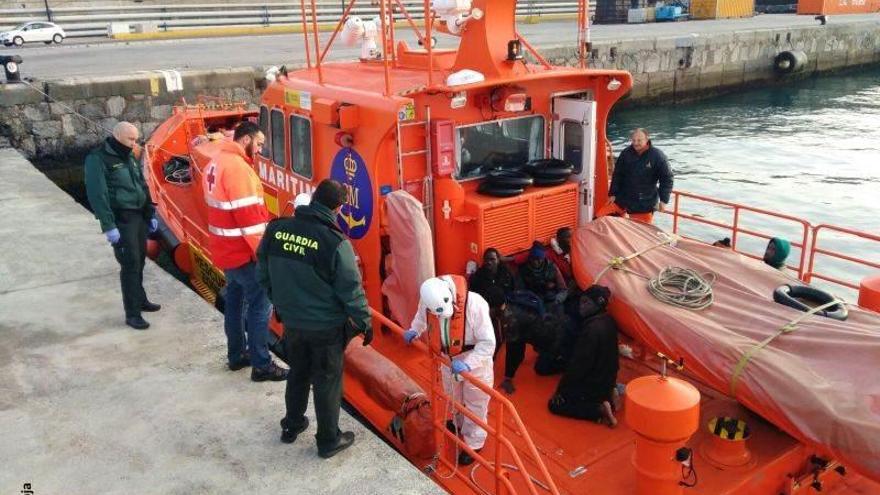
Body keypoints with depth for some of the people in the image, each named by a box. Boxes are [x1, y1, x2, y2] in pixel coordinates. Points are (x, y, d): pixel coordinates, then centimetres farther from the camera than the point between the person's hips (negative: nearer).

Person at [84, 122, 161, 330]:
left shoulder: (130, 157, 13)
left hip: (138, 215, 8)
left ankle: (140, 299, 32)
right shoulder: (98, 159, -13)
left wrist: (150, 214, 18)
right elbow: (96, 194, -18)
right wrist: (108, 226, -22)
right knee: (130, 263, -8)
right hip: (120, 219, -8)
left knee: (139, 259, 16)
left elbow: (142, 186, 20)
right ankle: (132, 313, -1)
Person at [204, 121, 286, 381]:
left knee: (234, 300, 18)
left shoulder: (216, 164, 11)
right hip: (243, 252, -10)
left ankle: (236, 355, 29)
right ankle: (261, 365, 1)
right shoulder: (237, 167, -20)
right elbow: (249, 216, -24)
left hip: (225, 248, 10)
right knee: (260, 304, -4)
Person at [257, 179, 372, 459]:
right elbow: (351, 289, -17)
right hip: (326, 326, -5)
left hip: (291, 320, 5)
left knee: (298, 373, 26)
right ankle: (329, 441, 27)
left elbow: (263, 273, 6)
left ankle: (291, 426, 43)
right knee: (327, 382, 12)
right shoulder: (335, 242, -24)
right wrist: (364, 322, -2)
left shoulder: (276, 229, -8)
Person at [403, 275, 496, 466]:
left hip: (475, 360, -5)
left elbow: (488, 343, -30)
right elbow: (422, 316, 6)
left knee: (475, 404, 14)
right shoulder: (428, 300, -22)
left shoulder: (474, 304, -37)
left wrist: (468, 363, -38)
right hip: (448, 359, 5)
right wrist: (414, 330, -9)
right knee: (453, 397, 29)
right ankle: (458, 424, 58)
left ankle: (474, 443, 35)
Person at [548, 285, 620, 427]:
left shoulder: (592, 328, -27)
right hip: (605, 381, 9)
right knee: (567, 391, 27)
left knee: (555, 404, 0)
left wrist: (561, 389, -14)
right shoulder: (608, 321, 0)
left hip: (593, 384, -9)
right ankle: (605, 399, 11)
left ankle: (599, 410, -9)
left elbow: (580, 363, -24)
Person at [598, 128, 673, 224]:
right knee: (600, 217, -5)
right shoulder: (626, 153, -1)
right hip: (622, 198, 3)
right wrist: (613, 194, 4)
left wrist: (663, 200, -8)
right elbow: (617, 175, 7)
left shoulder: (658, 156, -9)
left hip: (644, 204, -3)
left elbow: (667, 178, -3)